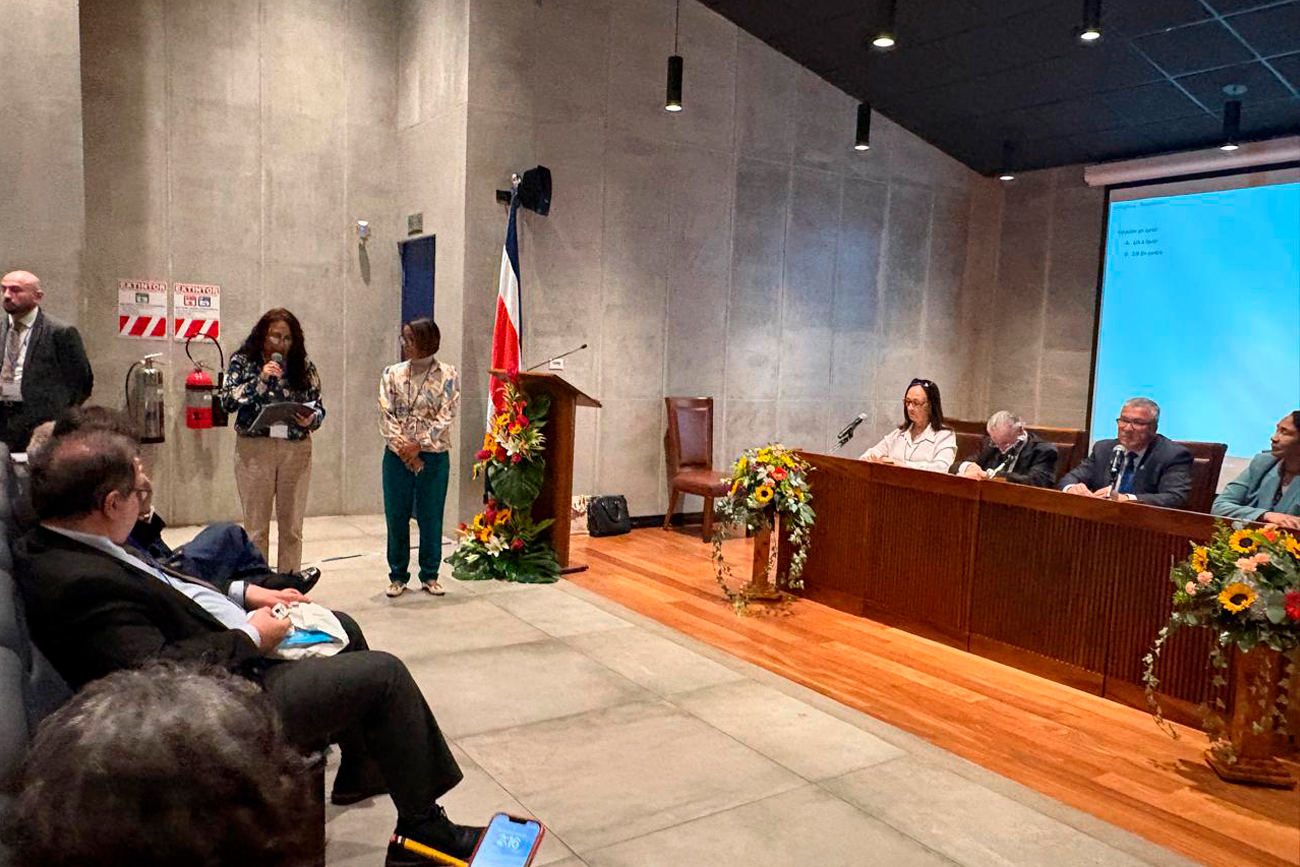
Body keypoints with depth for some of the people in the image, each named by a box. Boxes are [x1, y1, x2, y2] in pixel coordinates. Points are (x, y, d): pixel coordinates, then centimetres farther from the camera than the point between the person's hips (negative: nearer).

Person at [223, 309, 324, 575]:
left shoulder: (303, 365, 7)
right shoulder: (243, 361, 3)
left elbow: (319, 407, 9)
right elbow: (228, 402, -7)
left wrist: (311, 420, -12)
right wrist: (261, 379, -16)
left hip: (296, 450, 2)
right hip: (254, 449, -2)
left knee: (292, 526, 7)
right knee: (256, 526, 4)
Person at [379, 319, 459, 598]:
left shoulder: (447, 375, -2)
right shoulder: (392, 373, 4)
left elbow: (445, 417, -9)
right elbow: (385, 415, -3)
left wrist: (418, 445, -16)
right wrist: (403, 450, -13)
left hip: (434, 457, -2)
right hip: (397, 457, 2)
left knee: (431, 518, 5)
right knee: (396, 517, 6)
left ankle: (429, 575, 20)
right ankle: (398, 576, 20)